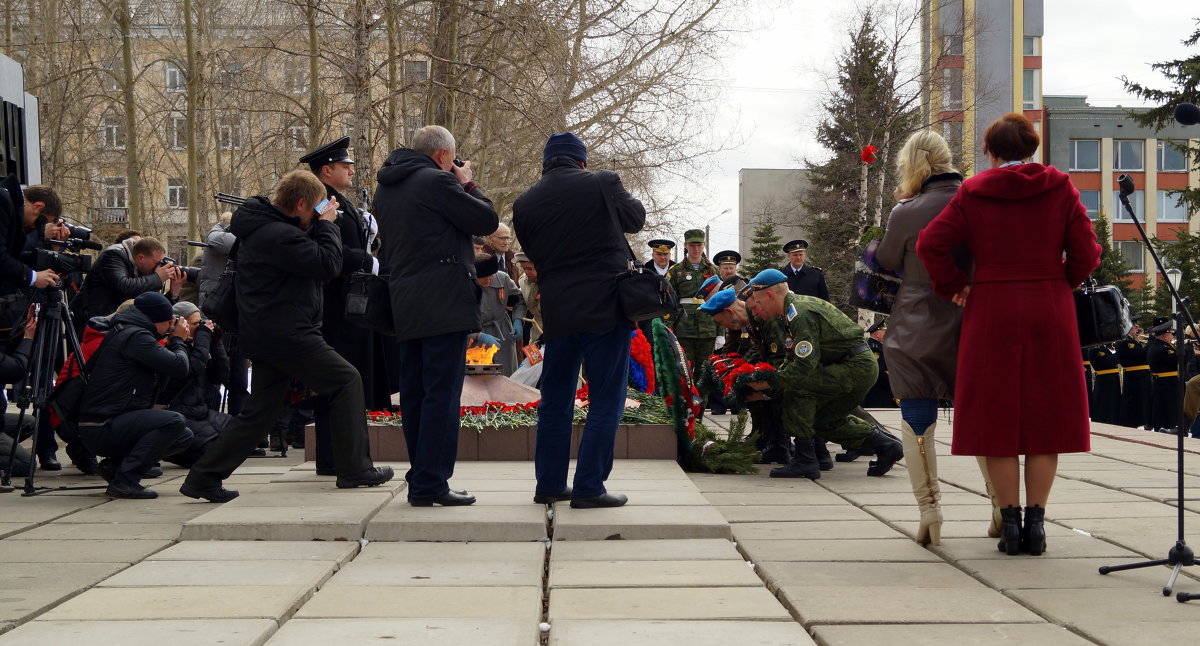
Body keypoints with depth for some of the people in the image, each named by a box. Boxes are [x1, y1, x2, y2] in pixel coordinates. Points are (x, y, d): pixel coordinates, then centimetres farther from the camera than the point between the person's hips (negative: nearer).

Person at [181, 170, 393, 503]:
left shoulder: (262, 227, 16)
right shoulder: (279, 235, -18)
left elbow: (307, 252, 23)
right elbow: (328, 264, -19)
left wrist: (320, 226, 12)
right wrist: (327, 224, -6)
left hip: (264, 335, 10)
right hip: (287, 335, -10)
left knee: (259, 412, 12)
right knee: (348, 381, 0)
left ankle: (204, 477, 11)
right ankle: (354, 469, 3)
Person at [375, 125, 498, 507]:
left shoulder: (386, 189, 17)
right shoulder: (437, 181, -9)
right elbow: (486, 220, -8)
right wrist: (468, 184, 9)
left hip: (405, 306, 9)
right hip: (445, 303, -8)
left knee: (414, 393, 11)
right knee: (442, 393, -7)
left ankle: (420, 479, 16)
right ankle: (430, 484, -9)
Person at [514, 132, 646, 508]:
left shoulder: (525, 204, 5)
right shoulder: (603, 184, -4)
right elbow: (636, 218, 13)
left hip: (557, 313, 4)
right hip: (607, 307, -4)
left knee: (555, 401, 14)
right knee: (606, 402, 1)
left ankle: (549, 484, 19)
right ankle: (589, 488, -2)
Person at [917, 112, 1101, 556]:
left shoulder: (974, 193, 1)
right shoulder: (1060, 189, 3)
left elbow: (931, 243, -8)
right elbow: (1086, 253, -3)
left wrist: (953, 287, 4)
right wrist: (1059, 283, 13)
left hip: (991, 313, -1)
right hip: (1050, 315, 1)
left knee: (997, 416, 5)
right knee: (1045, 414, 7)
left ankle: (1010, 522, 5)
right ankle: (1035, 522, 6)